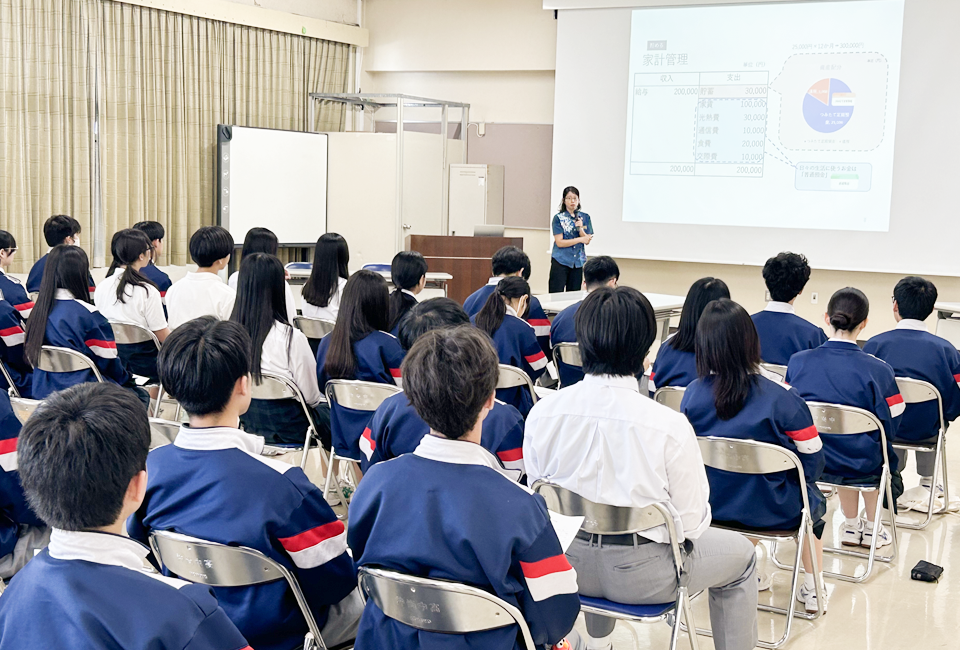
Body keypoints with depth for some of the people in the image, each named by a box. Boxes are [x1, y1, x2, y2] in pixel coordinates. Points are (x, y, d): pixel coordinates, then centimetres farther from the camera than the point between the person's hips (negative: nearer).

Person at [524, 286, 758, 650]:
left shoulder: (541, 413, -12)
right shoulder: (670, 426, -24)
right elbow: (692, 521, -14)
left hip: (568, 564, 5)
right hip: (640, 577, -4)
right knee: (741, 555, 22)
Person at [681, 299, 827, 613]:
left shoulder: (692, 394, -12)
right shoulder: (782, 396, -21)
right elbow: (812, 457, -12)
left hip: (711, 505, 3)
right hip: (773, 511, -3)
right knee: (813, 499, 30)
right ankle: (813, 588, 37)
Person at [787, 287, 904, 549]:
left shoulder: (798, 362, -11)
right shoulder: (878, 371, -18)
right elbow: (890, 425, -11)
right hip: (860, 468, -3)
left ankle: (851, 527, 48)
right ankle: (871, 528, 47)